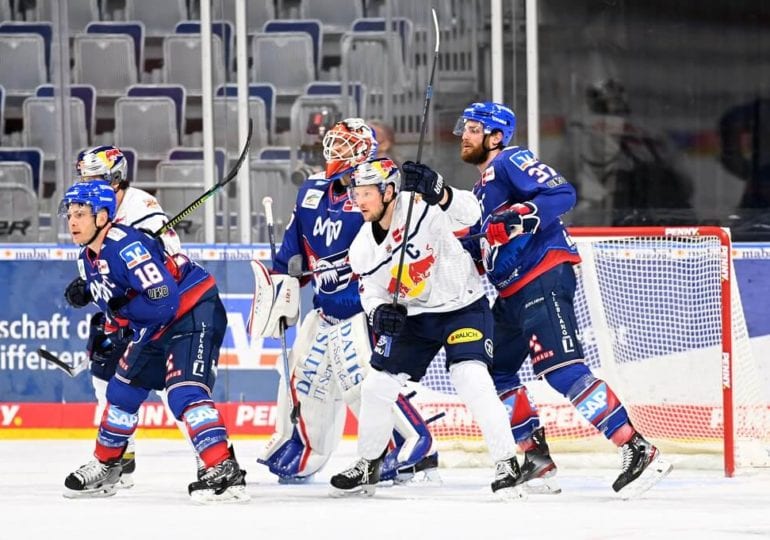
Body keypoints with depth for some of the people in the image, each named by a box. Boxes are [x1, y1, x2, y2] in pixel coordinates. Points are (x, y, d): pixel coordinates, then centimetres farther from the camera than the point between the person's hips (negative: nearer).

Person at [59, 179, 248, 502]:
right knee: (122, 389, 18)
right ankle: (105, 467, 35)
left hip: (194, 314, -11)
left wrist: (121, 313, -20)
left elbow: (165, 300, -31)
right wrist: (109, 334, 8)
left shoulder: (125, 246, -26)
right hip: (154, 329, 11)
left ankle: (225, 472, -33)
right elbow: (115, 306, 21)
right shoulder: (87, 260, 6)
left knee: (183, 392, -26)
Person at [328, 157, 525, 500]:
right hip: (414, 317, 6)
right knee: (376, 386, 5)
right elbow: (371, 290, 5)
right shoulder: (362, 248, -4)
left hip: (463, 307, -6)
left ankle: (507, 465, -17)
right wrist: (379, 312, -19)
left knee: (471, 379, -24)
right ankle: (367, 468, 25)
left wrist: (438, 192, -56)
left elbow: (467, 214, -37)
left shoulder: (422, 206, -22)